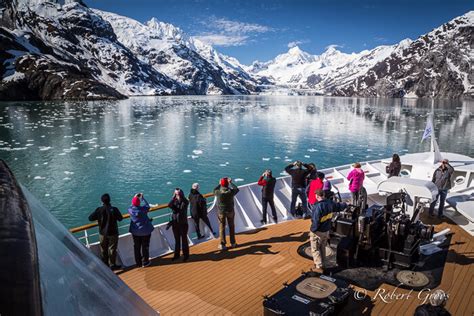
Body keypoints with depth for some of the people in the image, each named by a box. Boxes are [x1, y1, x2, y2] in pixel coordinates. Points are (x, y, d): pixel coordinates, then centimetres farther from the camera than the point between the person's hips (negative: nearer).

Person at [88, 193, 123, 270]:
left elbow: (90, 218, -7)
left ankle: (105, 264, 32)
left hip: (102, 233, 2)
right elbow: (120, 218, -8)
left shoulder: (99, 210, -14)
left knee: (103, 249, 19)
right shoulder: (114, 209, -18)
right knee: (112, 249, 12)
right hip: (113, 233, -2)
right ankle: (112, 265, 21)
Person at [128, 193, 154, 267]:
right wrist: (142, 198, 8)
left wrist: (135, 197, 16)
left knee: (137, 247, 15)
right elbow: (147, 206, 1)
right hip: (145, 231, -3)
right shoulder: (143, 209, -21)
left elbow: (132, 206, 10)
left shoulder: (130, 210, -13)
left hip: (135, 232, 3)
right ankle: (145, 262, 20)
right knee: (145, 247, 12)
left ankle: (138, 263, 24)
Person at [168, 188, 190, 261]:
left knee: (184, 239, 5)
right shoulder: (174, 201, -1)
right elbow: (169, 205, -20)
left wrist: (180, 195, -32)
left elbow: (186, 203, -30)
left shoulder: (185, 202, -7)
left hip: (183, 223, -3)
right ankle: (176, 254, 27)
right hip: (175, 223, 3)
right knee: (177, 239, 15)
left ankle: (186, 255, 17)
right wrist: (174, 197, -25)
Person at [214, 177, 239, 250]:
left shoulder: (218, 192, -18)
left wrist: (219, 184, 20)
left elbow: (215, 190, 8)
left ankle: (222, 244, 9)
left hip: (221, 212, -1)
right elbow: (236, 189, 5)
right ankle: (233, 243, 26)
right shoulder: (230, 191, -18)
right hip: (230, 211, 1)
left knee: (222, 227, 10)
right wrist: (231, 183, 16)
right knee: (231, 226, 16)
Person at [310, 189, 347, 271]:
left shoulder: (318, 207, -28)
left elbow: (316, 221, -27)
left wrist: (312, 230, -14)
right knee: (322, 248, 23)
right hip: (326, 231, 8)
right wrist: (345, 205, 37)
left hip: (318, 232, -8)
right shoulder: (330, 203, -4)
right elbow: (338, 206, 16)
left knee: (315, 249, 6)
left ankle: (319, 265, 6)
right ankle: (324, 264, 32)